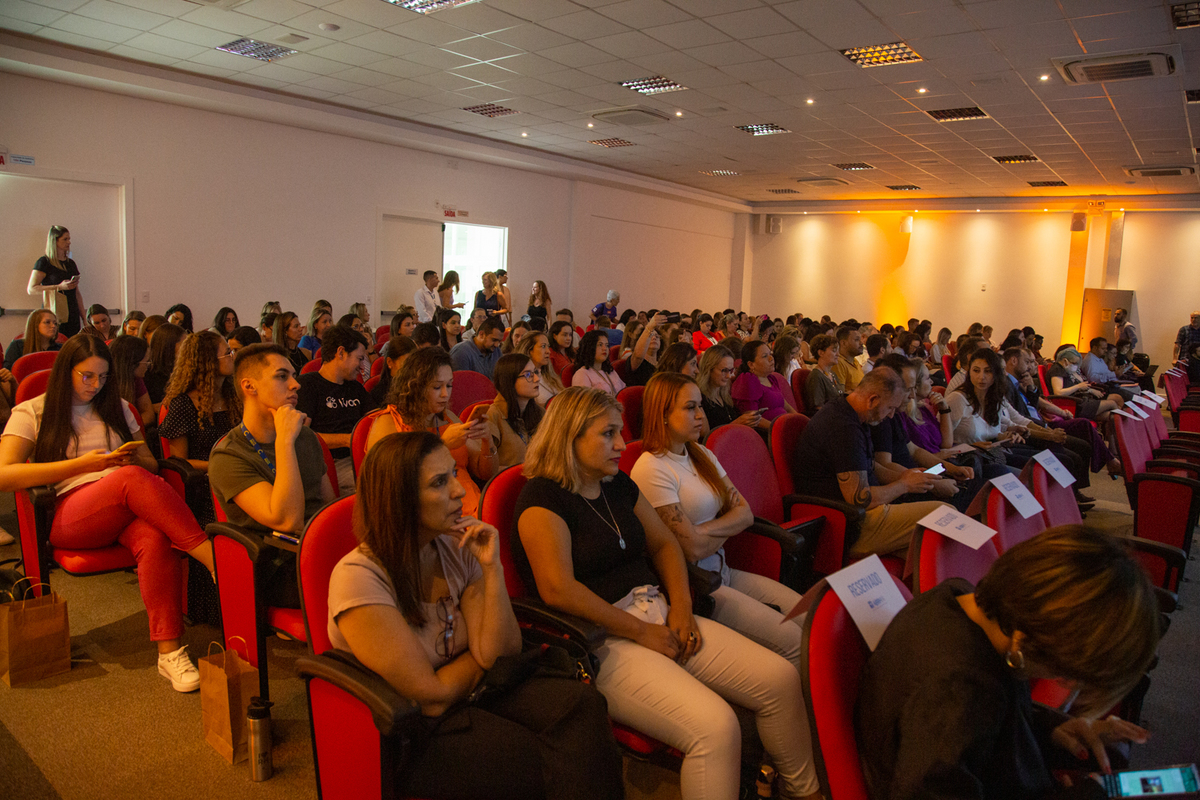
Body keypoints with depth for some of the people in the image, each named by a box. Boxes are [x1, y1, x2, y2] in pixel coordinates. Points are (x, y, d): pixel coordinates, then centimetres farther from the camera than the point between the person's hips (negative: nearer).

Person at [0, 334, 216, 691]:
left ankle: (170, 651, -39)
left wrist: (133, 460, -2)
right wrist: (81, 464, -9)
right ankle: (217, 561, -43)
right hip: (68, 515, -3)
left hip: (125, 507, 3)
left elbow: (151, 464, 24)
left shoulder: (116, 409, 26)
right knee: (131, 479, -37)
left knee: (155, 539, -35)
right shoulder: (31, 413, 14)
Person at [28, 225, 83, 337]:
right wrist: (59, 287, -17)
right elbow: (31, 290, -8)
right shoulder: (44, 262, -1)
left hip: (72, 316, 5)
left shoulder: (71, 263, 17)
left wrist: (84, 318, 15)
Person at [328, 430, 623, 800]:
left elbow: (499, 652, -5)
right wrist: (481, 656, 0)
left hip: (469, 697, 6)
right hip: (405, 740, -5)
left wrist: (491, 567, -15)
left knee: (582, 703, -21)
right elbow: (433, 697, -18)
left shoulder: (457, 548, 0)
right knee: (551, 766, -24)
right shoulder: (358, 577, -20)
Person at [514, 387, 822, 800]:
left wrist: (681, 605, 3)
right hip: (603, 640, -8)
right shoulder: (543, 496, -11)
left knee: (780, 679, -1)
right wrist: (643, 632, -15)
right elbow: (558, 589, -22)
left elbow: (663, 543, 22)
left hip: (658, 617, 8)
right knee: (715, 726, -28)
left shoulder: (618, 484, 14)